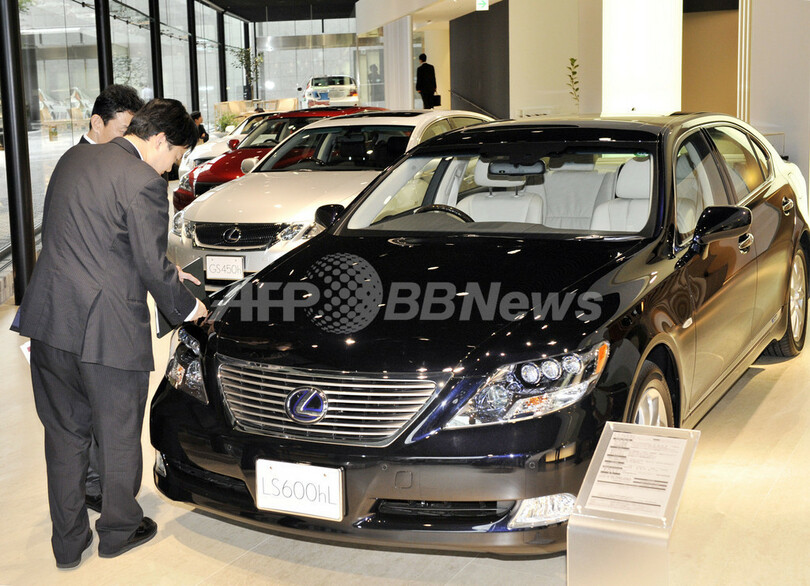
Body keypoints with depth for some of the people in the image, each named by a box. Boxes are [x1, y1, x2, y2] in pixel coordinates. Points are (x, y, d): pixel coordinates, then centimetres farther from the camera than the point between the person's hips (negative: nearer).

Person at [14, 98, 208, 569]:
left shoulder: (73, 159, 11)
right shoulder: (144, 183, -15)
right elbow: (152, 268, -13)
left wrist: (166, 270, 22)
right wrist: (187, 307, 5)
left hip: (48, 319, 7)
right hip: (108, 330, -7)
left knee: (64, 434, 17)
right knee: (119, 436, 13)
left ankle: (68, 542, 27)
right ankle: (120, 530, 31)